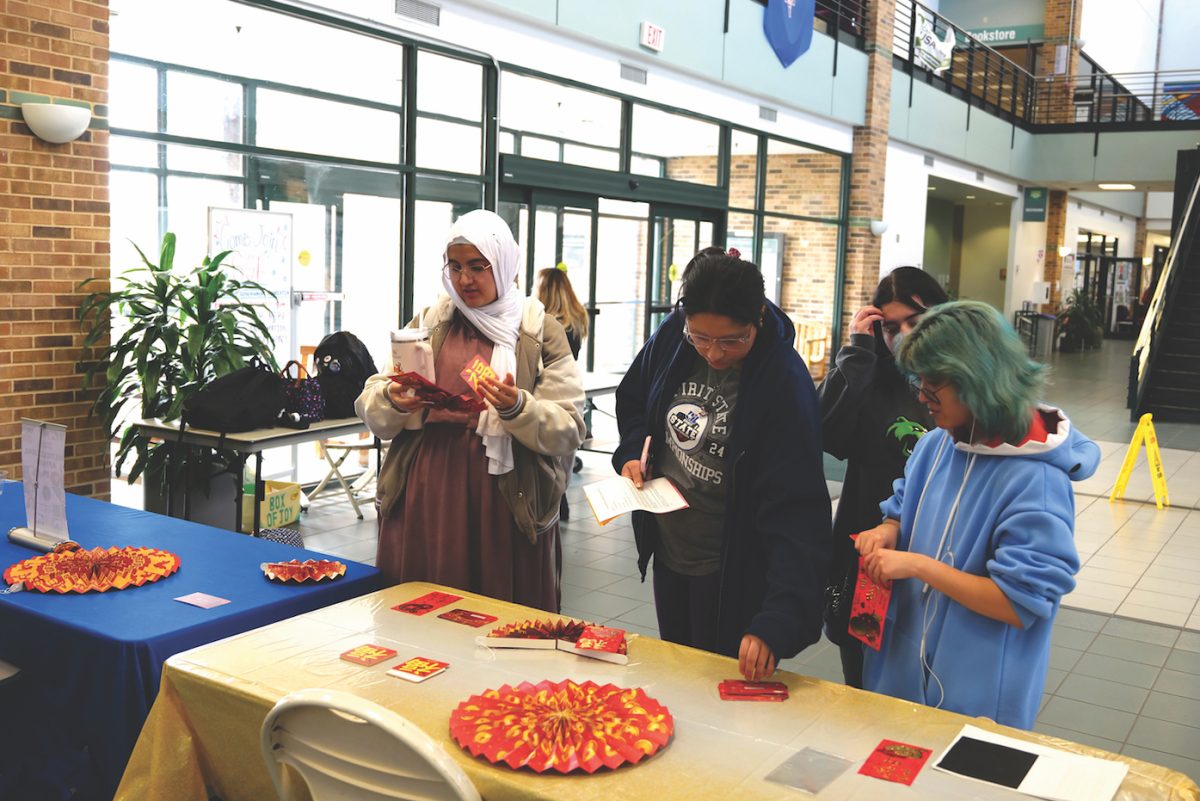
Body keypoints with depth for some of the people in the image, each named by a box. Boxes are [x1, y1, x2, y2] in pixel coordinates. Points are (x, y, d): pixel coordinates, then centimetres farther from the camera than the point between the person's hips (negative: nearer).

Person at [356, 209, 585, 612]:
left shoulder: (541, 331, 4)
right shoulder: (427, 323, 12)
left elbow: (567, 431, -4)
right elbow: (370, 409, 8)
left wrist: (517, 408, -22)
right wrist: (393, 401, -14)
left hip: (506, 502, -2)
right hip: (426, 496, 2)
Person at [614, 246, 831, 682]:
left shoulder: (785, 383, -27)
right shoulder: (671, 337, -11)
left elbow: (797, 512, -29)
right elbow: (632, 399, 11)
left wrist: (777, 621, -38)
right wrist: (632, 452, -8)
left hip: (729, 572, -5)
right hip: (667, 550, 6)